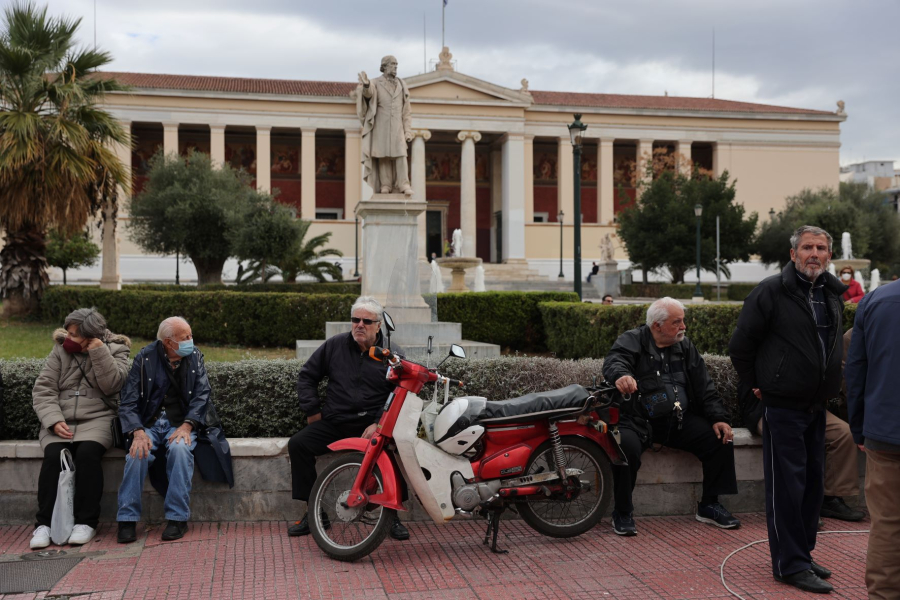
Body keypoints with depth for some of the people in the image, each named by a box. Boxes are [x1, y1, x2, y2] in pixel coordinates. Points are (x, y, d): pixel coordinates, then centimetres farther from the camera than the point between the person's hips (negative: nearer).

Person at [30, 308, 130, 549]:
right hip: (60, 420, 2)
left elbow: (111, 385, -10)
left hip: (97, 418, -2)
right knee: (54, 455, -27)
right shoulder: (60, 350, 9)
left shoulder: (115, 350, 5)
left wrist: (98, 352, -16)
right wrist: (54, 420, -13)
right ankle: (45, 523, -19)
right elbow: (43, 389, 2)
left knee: (88, 452, -31)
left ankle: (86, 522, -21)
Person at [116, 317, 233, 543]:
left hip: (182, 424, 0)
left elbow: (202, 395, -4)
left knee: (180, 448, -32)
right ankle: (128, 519, -19)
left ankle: (177, 518, -26)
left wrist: (186, 426, -19)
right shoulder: (145, 358, -3)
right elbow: (128, 402, -6)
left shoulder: (195, 357, 3)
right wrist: (138, 432, -23)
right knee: (138, 453, -30)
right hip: (149, 424, 0)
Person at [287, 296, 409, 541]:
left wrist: (380, 424, -16)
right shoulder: (334, 345, 8)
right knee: (298, 444, -17)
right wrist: (312, 411, 8)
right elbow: (307, 376, 16)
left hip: (372, 426, -3)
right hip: (333, 423, 3)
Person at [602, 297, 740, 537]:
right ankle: (622, 512, -13)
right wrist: (621, 375, -49)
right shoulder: (631, 342, -2)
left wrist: (718, 418, -1)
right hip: (638, 421, -5)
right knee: (627, 446, -35)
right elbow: (613, 362, -24)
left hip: (679, 420, 5)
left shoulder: (685, 347, 14)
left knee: (721, 440, -11)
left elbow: (705, 388, 13)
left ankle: (709, 506, 7)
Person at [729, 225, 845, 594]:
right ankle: (790, 564, 4)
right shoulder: (771, 291, -11)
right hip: (782, 407, -7)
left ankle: (802, 554, 25)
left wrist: (830, 386, 18)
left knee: (813, 483, 13)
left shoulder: (833, 294, 11)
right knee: (786, 485, -4)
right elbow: (740, 345, -8)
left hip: (817, 407, 7)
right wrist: (754, 385, -3)